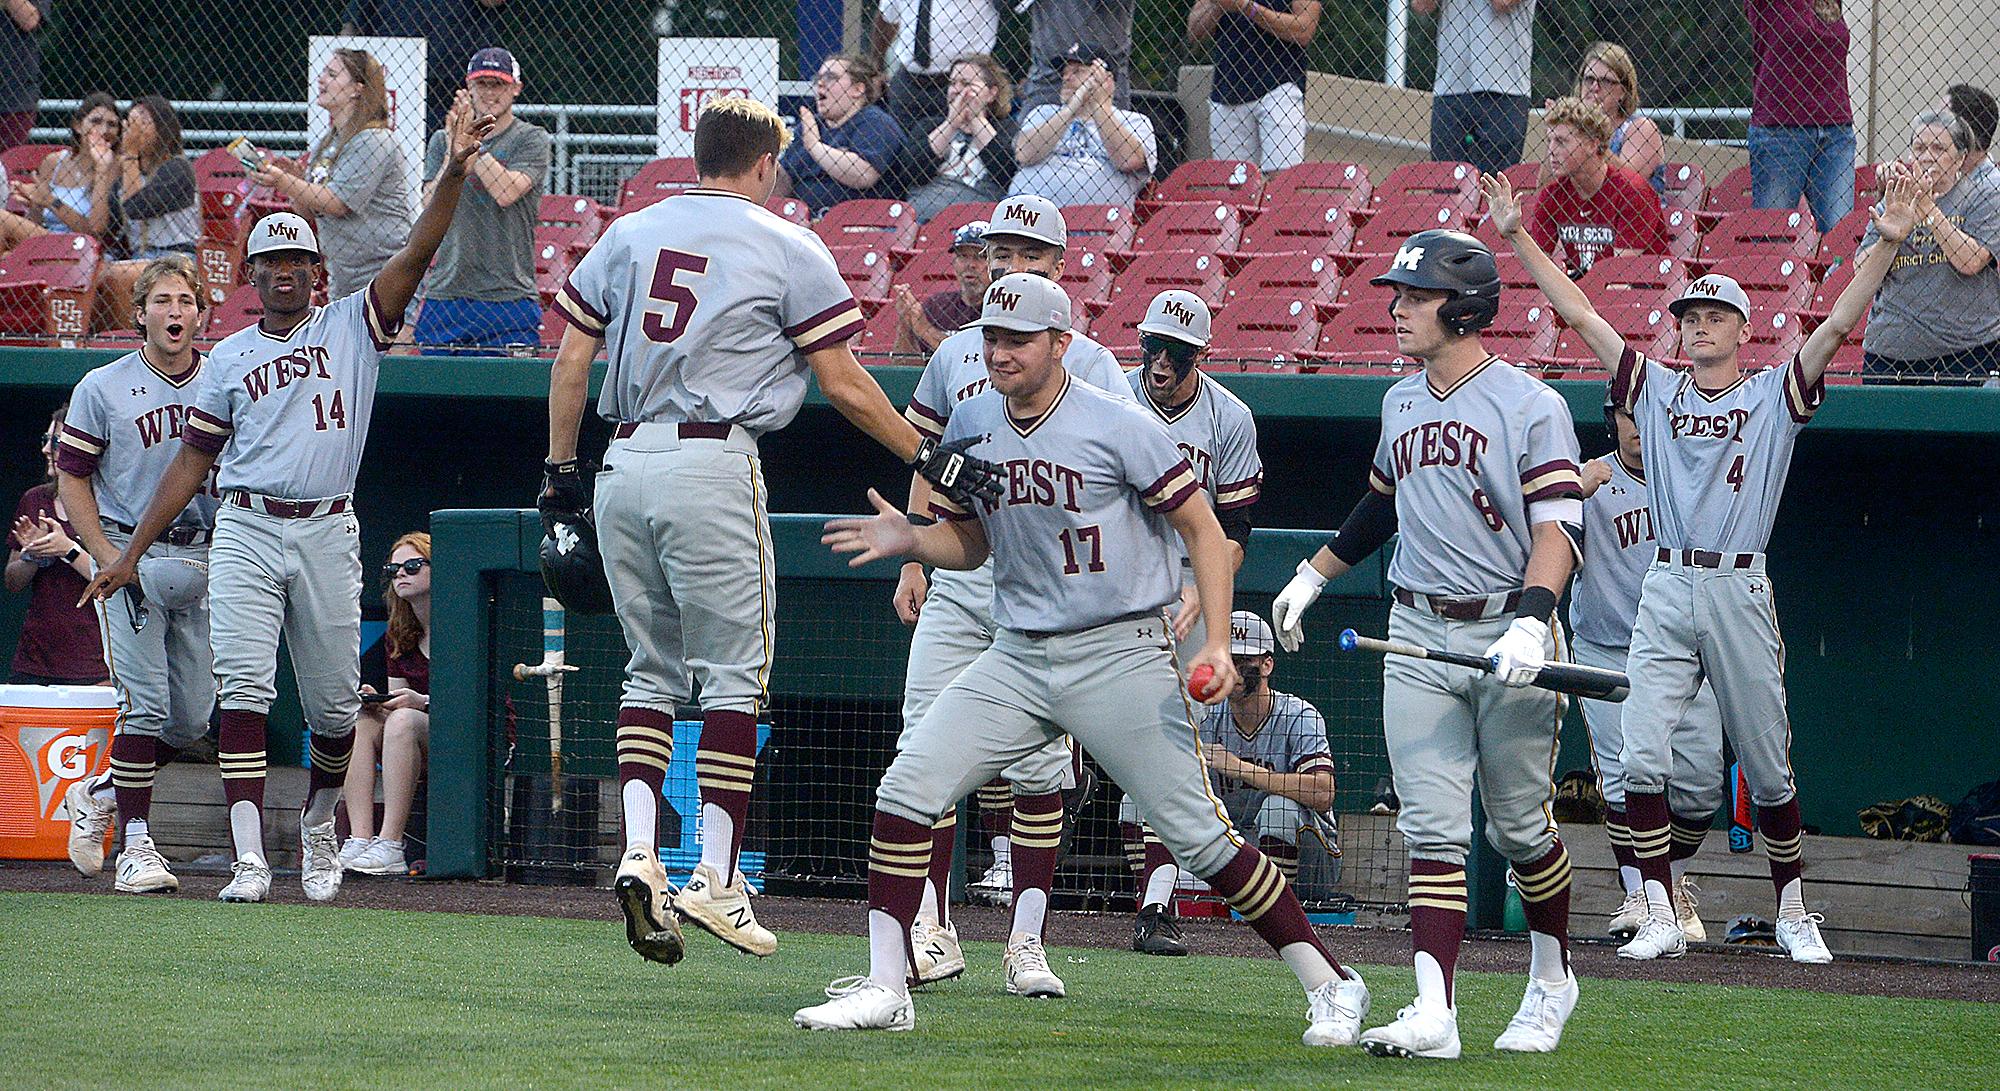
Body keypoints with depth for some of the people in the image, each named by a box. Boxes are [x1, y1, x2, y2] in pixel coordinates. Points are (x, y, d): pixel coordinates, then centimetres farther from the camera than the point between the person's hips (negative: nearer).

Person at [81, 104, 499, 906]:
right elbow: (193, 460, 13)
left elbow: (417, 253, -6)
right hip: (246, 532, 0)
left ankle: (318, 826, 32)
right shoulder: (228, 358, 12)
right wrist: (131, 554, 9)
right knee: (244, 690, -13)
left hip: (328, 535, 0)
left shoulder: (353, 326, 7)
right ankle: (249, 860, -18)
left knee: (335, 704, 5)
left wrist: (453, 174, -20)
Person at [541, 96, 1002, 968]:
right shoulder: (787, 248, 1)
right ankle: (716, 880, -6)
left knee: (653, 669, 13)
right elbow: (843, 385, -1)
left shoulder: (628, 234, 14)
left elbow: (571, 358, 12)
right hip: (714, 467, -5)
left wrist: (560, 468, 18)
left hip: (623, 468, 5)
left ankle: (640, 852, -4)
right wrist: (926, 457, 7)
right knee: (733, 674, 0)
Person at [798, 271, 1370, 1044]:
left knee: (1198, 836, -7)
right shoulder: (970, 425, 6)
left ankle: (1330, 987, 5)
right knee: (906, 790, -8)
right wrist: (909, 540, -5)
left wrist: (1217, 644, -17)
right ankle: (885, 990, -1)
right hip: (1016, 657, 5)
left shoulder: (1117, 426, -11)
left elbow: (1202, 529, -7)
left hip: (1120, 655, -5)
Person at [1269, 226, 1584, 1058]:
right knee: (1432, 827, -6)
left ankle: (1551, 982, 26)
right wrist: (1311, 578, 30)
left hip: (1508, 636, -5)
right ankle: (1434, 1013, -14)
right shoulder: (1399, 404, 12)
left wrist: (1531, 623, -29)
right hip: (1417, 636, 5)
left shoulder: (1531, 407, -9)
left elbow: (1558, 525, -16)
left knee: (1519, 826, 5)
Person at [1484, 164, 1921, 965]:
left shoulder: (1775, 396, 6)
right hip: (1665, 591, 2)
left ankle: (1793, 914, 18)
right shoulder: (1655, 388, 12)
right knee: (1642, 759, -9)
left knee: (1767, 769, 4)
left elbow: (1838, 325, -6)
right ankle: (1660, 920, -5)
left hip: (1740, 591, -2)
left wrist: (1887, 244, -18)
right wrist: (1516, 236, 3)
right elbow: (1578, 314, 9)